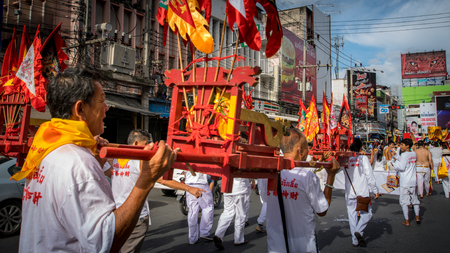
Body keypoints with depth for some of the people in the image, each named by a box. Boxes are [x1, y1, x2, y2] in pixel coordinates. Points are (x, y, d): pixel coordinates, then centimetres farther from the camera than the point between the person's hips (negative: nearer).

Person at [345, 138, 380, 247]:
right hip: (362, 192, -3)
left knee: (352, 215, 9)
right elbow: (370, 176, -8)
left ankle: (355, 240, 13)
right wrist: (375, 190, -3)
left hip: (350, 193, 3)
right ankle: (359, 231, -7)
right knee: (367, 213, 12)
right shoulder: (364, 158, -7)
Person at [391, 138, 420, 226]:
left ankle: (406, 221, 4)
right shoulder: (414, 154, 7)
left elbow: (402, 167, -18)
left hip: (405, 182, -7)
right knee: (414, 198, 20)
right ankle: (417, 217, 28)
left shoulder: (404, 155, -15)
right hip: (413, 181, 7)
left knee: (404, 201, 1)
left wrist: (394, 162, -7)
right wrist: (396, 157, 14)